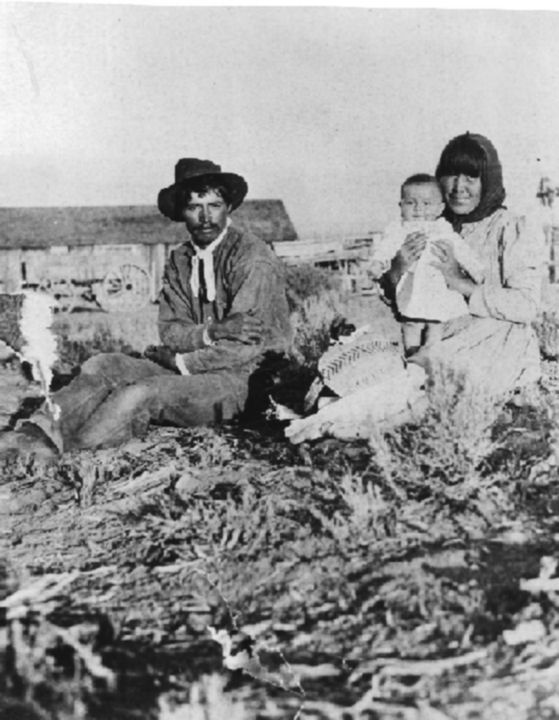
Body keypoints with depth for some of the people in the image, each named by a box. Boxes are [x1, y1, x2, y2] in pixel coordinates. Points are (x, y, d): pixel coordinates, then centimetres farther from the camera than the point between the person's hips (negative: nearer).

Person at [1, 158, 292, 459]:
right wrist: (210, 333, -18)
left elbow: (241, 346, -15)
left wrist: (180, 361, -9)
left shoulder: (254, 258, -9)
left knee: (141, 395, -31)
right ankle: (36, 435, -31)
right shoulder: (179, 260, 12)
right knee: (103, 365, -17)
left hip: (240, 379, -6)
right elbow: (169, 330, 2)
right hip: (189, 369, 6)